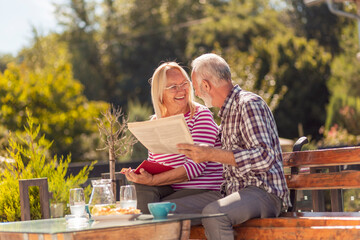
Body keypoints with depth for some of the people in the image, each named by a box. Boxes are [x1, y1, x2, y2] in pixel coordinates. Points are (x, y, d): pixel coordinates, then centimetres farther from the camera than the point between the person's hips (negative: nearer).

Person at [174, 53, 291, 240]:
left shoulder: (249, 104, -10)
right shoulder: (227, 112, 20)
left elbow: (265, 157, -24)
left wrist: (211, 154, -25)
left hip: (264, 192, -9)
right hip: (231, 191, 9)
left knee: (213, 214, -37)